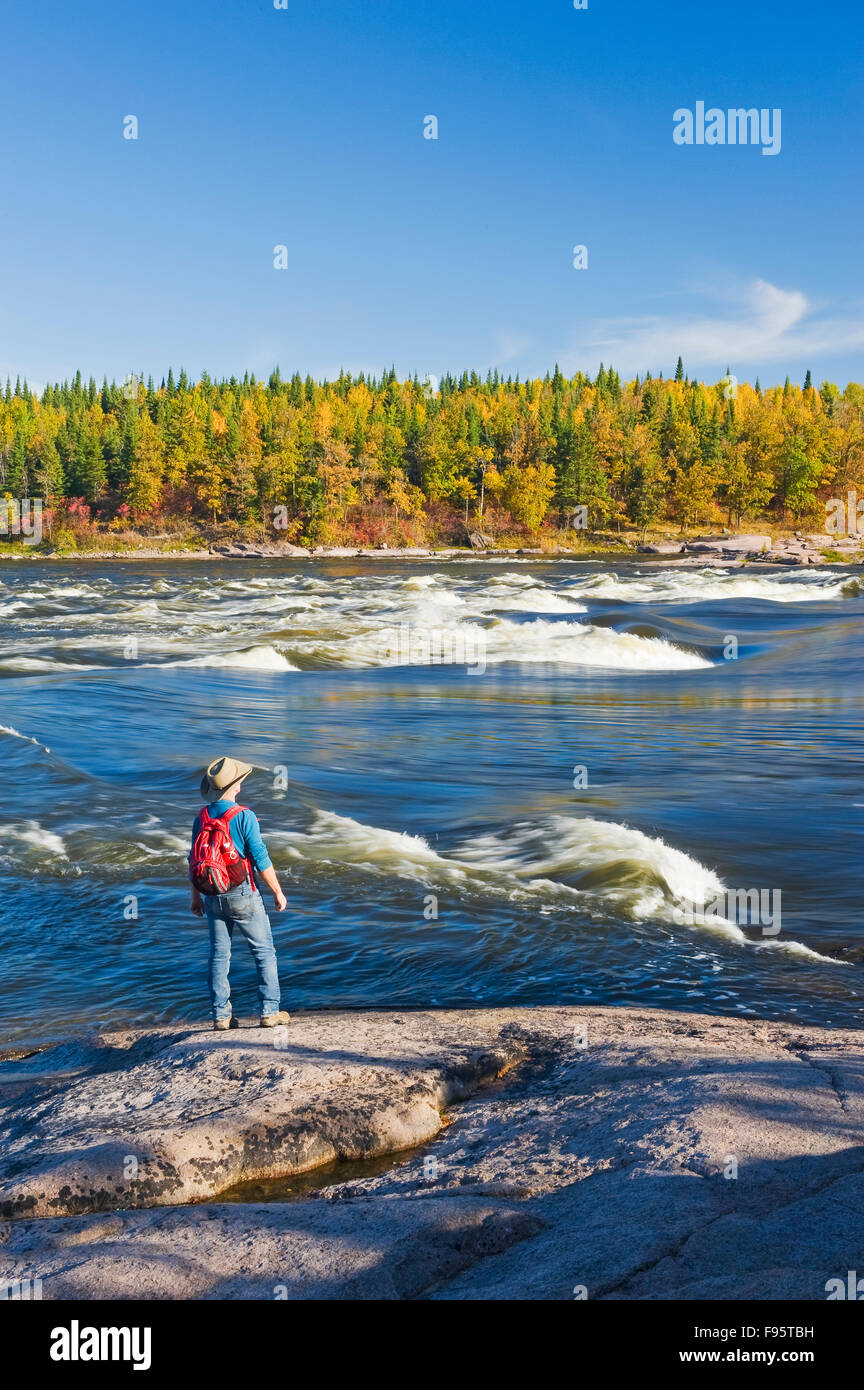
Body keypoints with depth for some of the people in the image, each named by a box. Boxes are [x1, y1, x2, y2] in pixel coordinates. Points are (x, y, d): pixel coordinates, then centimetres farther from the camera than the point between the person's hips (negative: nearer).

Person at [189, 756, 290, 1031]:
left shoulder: (201, 818, 2)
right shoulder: (243, 816, -14)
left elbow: (194, 860, 7)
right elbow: (261, 858, -15)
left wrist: (196, 897, 18)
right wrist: (278, 892, -5)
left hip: (212, 898, 5)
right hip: (243, 896, -5)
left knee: (219, 954, 12)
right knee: (264, 951, 6)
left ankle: (221, 1015, 12)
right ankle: (270, 1011, 4)